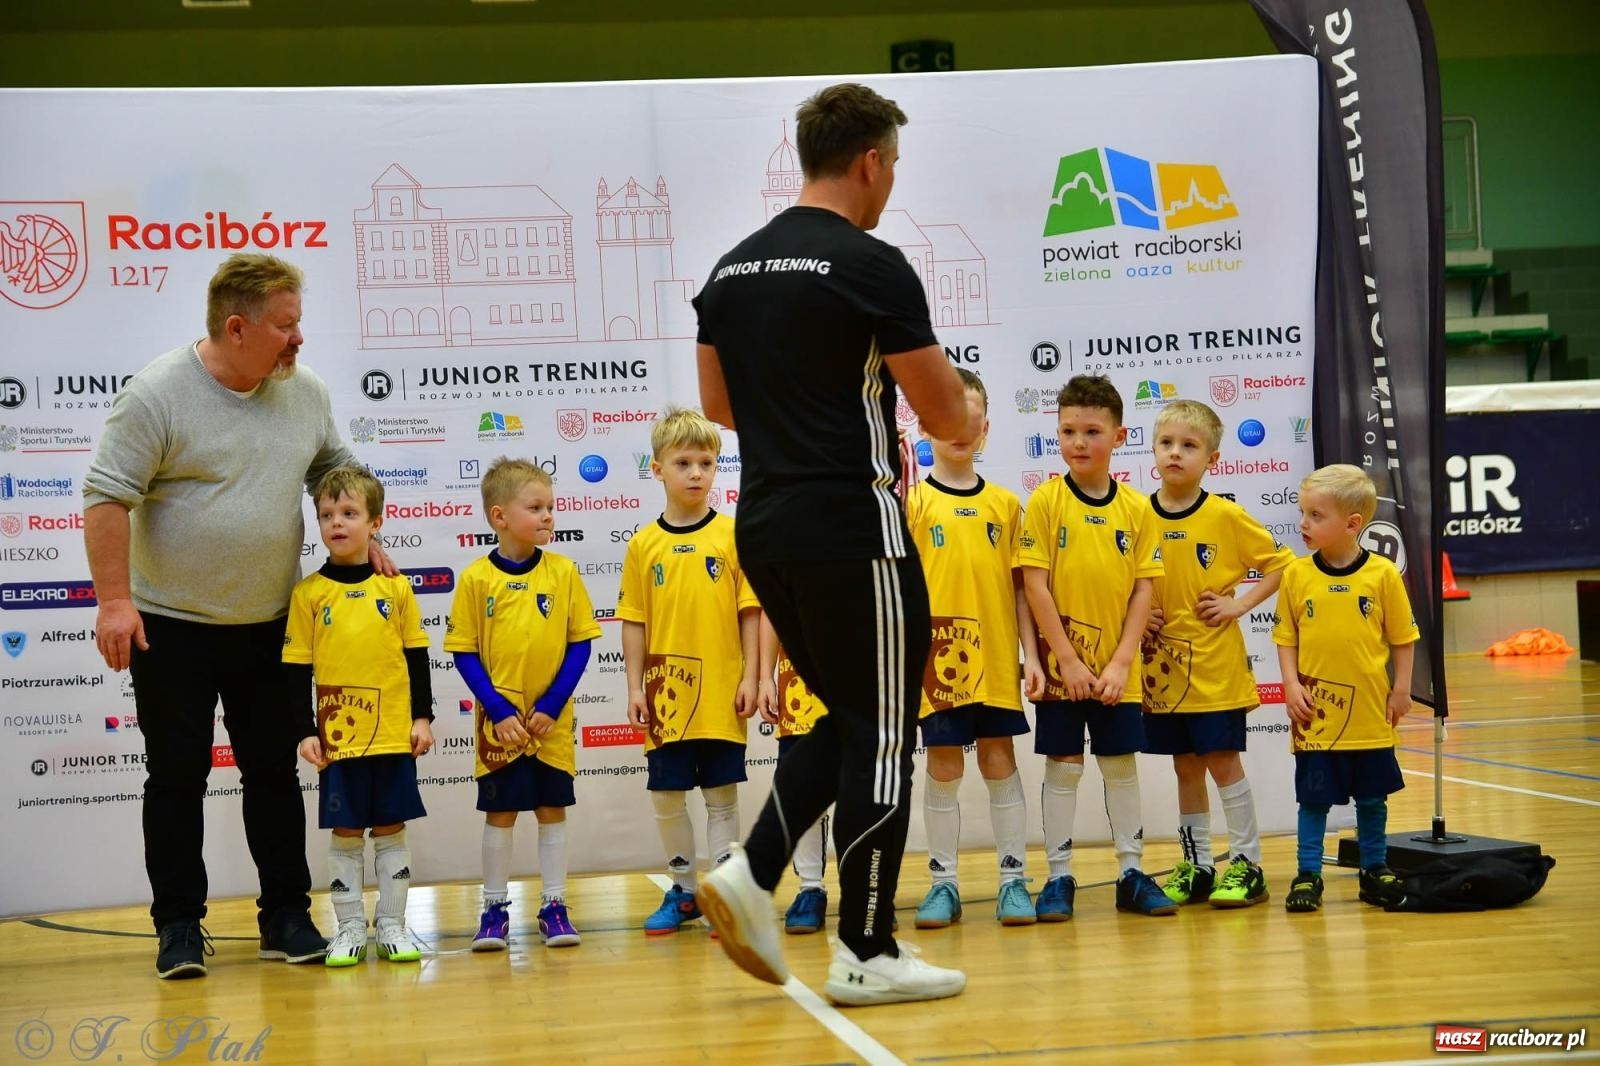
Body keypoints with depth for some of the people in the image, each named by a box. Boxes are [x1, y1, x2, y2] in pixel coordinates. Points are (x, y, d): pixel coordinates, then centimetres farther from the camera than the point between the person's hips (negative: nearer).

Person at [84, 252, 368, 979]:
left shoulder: (305, 393, 2)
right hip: (171, 627, -4)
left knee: (275, 773, 9)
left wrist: (366, 544, 7)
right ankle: (179, 926, 13)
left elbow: (334, 471, 18)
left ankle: (286, 917, 18)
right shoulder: (157, 394, -14)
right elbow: (107, 496, -14)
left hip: (269, 625, 5)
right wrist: (114, 599, -19)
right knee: (177, 778, 4)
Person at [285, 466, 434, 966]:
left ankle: (392, 925, 15)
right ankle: (349, 929, 13)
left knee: (391, 828, 7)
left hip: (394, 734, 1)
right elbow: (297, 670, 2)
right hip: (338, 736, -1)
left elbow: (417, 657, 9)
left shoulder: (396, 587, 4)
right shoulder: (309, 593, 0)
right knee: (345, 831, 4)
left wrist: (423, 717, 4)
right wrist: (306, 731, -3)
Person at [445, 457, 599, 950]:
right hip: (499, 721, -1)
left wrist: (552, 705, -9)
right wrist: (498, 710, -12)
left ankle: (554, 908, 16)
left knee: (552, 810, 7)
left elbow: (580, 642, 0)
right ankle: (495, 910, 14)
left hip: (553, 721, 1)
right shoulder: (476, 578, -5)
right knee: (500, 812, 5)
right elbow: (463, 652, -3)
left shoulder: (563, 572, -2)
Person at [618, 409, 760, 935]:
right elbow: (634, 622, 5)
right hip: (666, 694, 2)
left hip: (721, 693, -2)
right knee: (666, 795, 8)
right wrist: (635, 687, 0)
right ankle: (683, 891, 22)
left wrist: (750, 677, -5)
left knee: (721, 795, 4)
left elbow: (750, 612, -1)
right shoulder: (644, 545, 2)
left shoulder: (731, 536, -1)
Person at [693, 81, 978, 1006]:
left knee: (851, 716, 20)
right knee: (882, 734, 2)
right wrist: (967, 423, 14)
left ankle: (755, 872, 7)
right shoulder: (872, 267, -12)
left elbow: (718, 403, 17)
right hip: (854, 527, -8)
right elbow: (943, 411, -9)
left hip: (766, 526, 8)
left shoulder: (732, 270, 10)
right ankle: (868, 954, 6)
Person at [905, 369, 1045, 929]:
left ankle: (1014, 878, 11)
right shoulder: (912, 502, 0)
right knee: (944, 767, 4)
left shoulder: (1004, 503, 7)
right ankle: (942, 883, 12)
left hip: (997, 659, 2)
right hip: (937, 658, -2)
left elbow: (1018, 586, 8)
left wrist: (1031, 653, 4)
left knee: (999, 762, 5)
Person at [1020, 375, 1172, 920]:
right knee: (1063, 767, 3)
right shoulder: (1047, 501, -6)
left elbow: (1143, 589, 0)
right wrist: (1068, 659, -13)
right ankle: (1058, 876, 11)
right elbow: (1035, 584, -9)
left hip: (1117, 670, 2)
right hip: (1062, 665, -2)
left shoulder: (1136, 509, 1)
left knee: (1121, 765, 9)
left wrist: (1121, 662, -8)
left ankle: (1132, 874, 17)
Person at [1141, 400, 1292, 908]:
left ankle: (1247, 863, 9)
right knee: (1185, 767, 11)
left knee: (1222, 761, -1)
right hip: (1163, 666, 3)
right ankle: (1196, 866, 20)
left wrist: (1238, 605, -9)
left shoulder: (1226, 516, -7)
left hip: (1215, 665, -3)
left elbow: (1281, 563, -2)